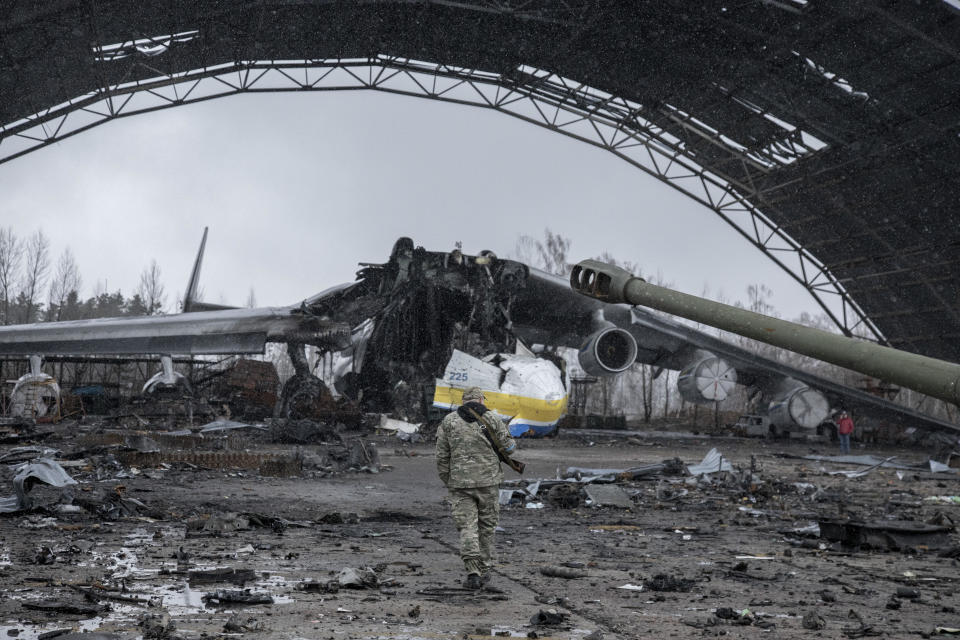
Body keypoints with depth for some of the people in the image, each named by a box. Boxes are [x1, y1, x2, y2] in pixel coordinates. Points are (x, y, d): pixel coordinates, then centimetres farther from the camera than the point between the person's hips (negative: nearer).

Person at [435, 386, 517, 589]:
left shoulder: (448, 421, 3)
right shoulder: (492, 418, 1)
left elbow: (442, 456, 2)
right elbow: (508, 447, 3)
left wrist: (447, 481, 13)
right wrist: (511, 442, 26)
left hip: (460, 482, 0)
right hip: (488, 481, 0)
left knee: (467, 527, 1)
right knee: (486, 526, 14)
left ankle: (473, 573, -12)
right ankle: (484, 569, 20)